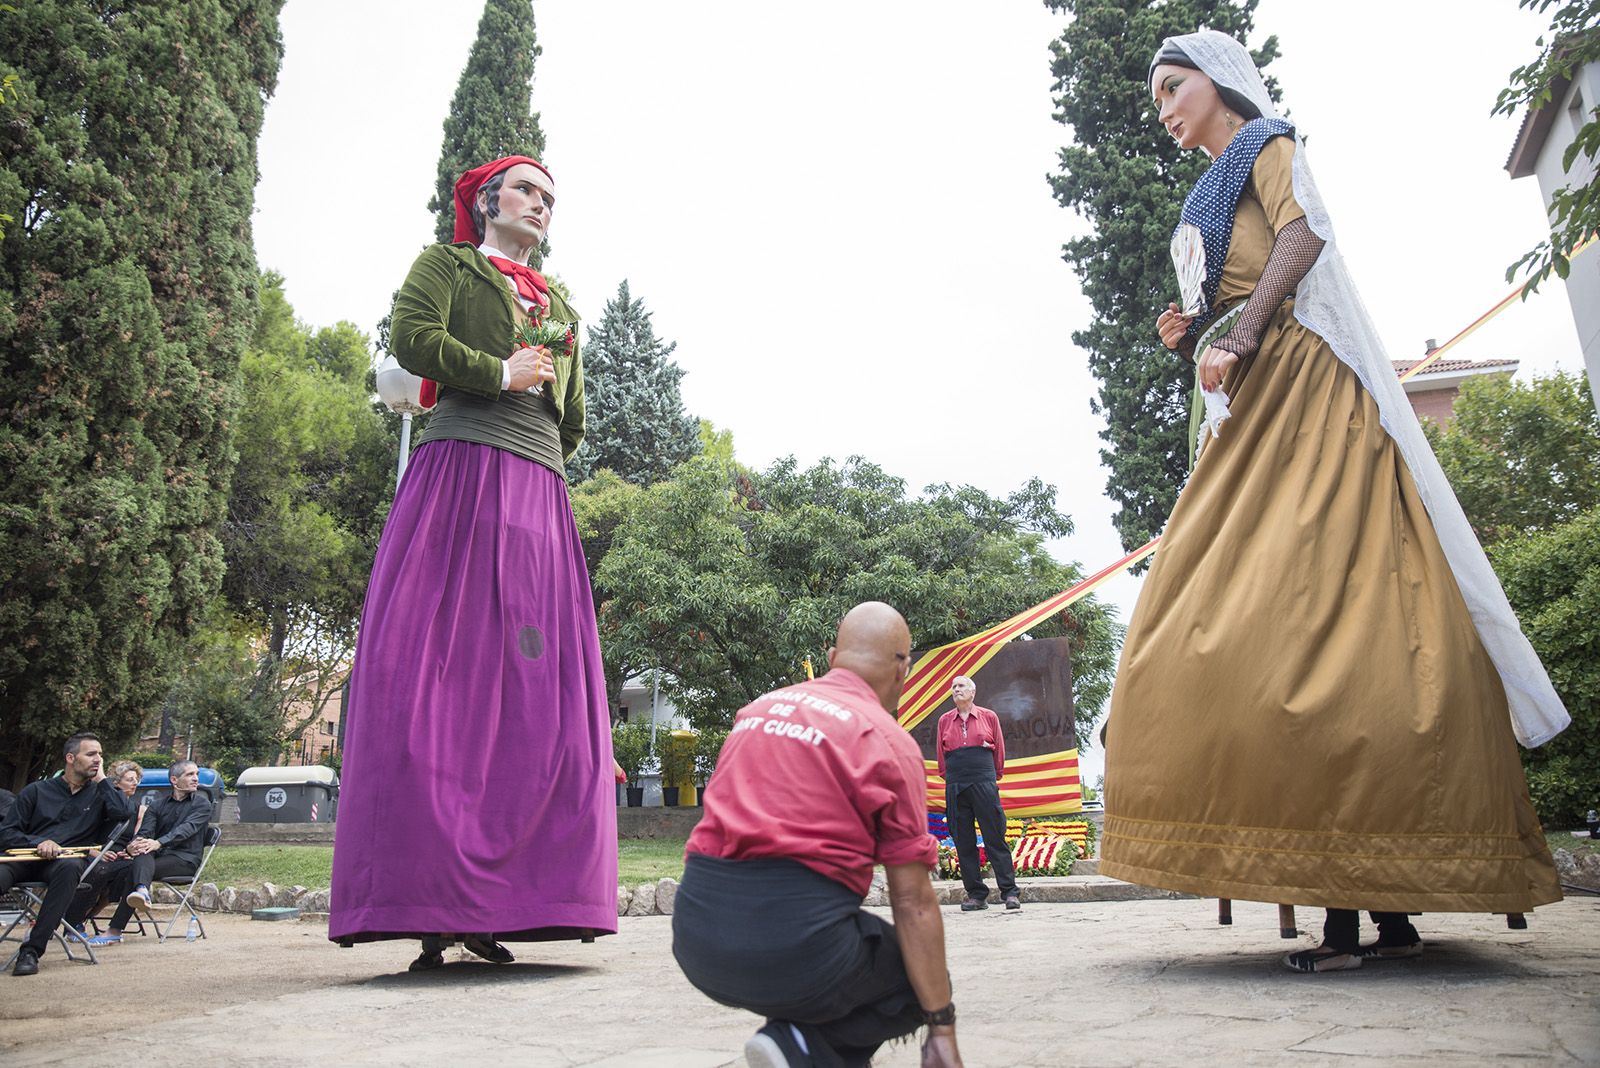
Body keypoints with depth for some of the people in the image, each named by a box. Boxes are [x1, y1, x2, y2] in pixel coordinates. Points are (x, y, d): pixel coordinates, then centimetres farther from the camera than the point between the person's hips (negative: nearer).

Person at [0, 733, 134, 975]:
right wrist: (38, 842, -9)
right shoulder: (37, 791, 16)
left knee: (69, 867, -38)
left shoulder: (98, 793, 16)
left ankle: (31, 950, -33)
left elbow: (125, 812, -6)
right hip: (24, 858, 0)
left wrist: (101, 779, 5)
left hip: (66, 859, 0)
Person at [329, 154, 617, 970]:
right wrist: (500, 375, -1)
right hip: (462, 467, -5)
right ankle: (425, 905, -13)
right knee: (439, 682, -13)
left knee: (535, 690, -5)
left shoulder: (560, 306, 31)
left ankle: (494, 902, -4)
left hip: (539, 490, 6)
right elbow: (412, 337, -4)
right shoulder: (447, 264, 16)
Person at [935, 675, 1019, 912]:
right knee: (964, 843, 3)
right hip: (955, 787, 2)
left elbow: (999, 750, 13)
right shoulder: (944, 721, 13)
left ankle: (1010, 892, 2)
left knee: (995, 838, -3)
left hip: (984, 784, -2)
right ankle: (976, 894, 9)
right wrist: (949, 777, 13)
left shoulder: (989, 717, 9)